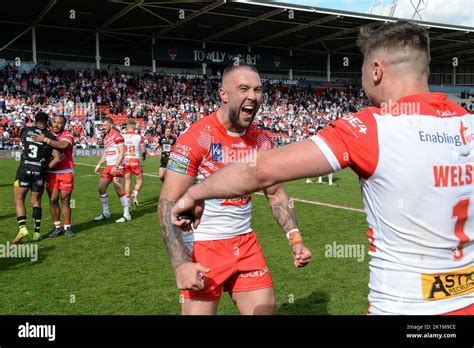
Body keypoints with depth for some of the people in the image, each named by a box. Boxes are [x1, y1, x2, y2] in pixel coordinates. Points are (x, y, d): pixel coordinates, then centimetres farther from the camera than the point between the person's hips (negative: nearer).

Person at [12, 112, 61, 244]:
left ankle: (22, 227, -8)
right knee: (36, 202, 13)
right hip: (40, 171, 1)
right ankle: (37, 232, 14)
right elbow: (57, 158, -7)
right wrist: (46, 168, 3)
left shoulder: (25, 131, 3)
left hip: (24, 169, -1)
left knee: (19, 199, 8)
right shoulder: (51, 137, -1)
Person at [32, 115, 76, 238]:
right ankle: (57, 227, 15)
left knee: (65, 200, 3)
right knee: (53, 200, 3)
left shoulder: (68, 135, -4)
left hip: (66, 173, -3)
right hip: (51, 173, 3)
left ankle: (67, 228, 13)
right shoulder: (47, 135, 10)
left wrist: (45, 140, -29)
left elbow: (63, 145, -28)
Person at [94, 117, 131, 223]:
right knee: (101, 188, 9)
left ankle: (127, 214, 3)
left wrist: (116, 167, -22)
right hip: (109, 166, 9)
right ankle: (105, 213, 22)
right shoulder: (106, 137, 16)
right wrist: (99, 165, 16)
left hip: (117, 166, -9)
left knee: (119, 190, -8)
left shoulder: (116, 135, -12)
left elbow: (122, 152, -18)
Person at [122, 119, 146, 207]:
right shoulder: (139, 136, -6)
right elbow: (143, 150, -5)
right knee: (139, 180, 9)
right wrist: (144, 156, 16)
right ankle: (134, 195, -13)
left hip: (125, 160, 3)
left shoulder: (122, 136, -2)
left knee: (127, 181, 14)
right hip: (135, 160, -2)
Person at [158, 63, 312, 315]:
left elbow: (275, 194, 12)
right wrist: (180, 264, -27)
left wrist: (295, 239, -1)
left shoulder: (262, 142, 2)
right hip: (201, 245, -5)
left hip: (245, 242, 6)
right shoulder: (197, 138, -17)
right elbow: (168, 203, -18)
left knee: (265, 308, 10)